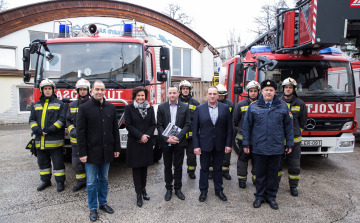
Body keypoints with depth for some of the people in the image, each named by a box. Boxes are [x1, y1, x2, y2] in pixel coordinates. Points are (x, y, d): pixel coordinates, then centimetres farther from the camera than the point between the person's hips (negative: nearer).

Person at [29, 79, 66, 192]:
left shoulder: (59, 104, 1)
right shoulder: (36, 105, 14)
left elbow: (62, 119, -8)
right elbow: (32, 120, 10)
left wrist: (50, 129, -16)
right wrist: (37, 130, -9)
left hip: (55, 140, -5)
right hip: (40, 140, 5)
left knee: (58, 162, 1)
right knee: (43, 162, 15)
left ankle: (60, 182, 12)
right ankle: (45, 181, 29)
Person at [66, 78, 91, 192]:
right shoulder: (72, 105, 11)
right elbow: (68, 120, 15)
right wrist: (72, 130, -2)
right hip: (76, 140, 5)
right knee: (77, 162, 13)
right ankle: (80, 182, 29)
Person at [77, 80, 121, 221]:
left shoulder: (111, 108, 5)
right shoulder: (84, 108, -5)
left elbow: (115, 129, 8)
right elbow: (80, 132, -7)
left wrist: (117, 148, 6)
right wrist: (82, 153, -10)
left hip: (106, 151, 3)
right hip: (91, 152, -3)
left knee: (104, 179, 16)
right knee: (91, 182, 7)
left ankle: (103, 203, 33)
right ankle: (93, 208, 23)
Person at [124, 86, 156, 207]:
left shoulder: (150, 108, 7)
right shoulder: (129, 108, -2)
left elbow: (153, 124, 3)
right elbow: (128, 125, -8)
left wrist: (147, 136, -12)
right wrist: (140, 136, -15)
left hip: (147, 143, 3)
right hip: (134, 143, -3)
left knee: (144, 167, 12)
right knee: (136, 169, 3)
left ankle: (143, 189, 27)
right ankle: (139, 194, 12)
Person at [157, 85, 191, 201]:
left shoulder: (185, 107, 0)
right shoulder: (161, 107, 0)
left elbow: (187, 124, -3)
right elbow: (159, 126, -2)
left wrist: (178, 137, -15)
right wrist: (166, 138, -15)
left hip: (179, 142, 0)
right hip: (166, 142, 0)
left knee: (178, 166, 10)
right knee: (167, 167, 11)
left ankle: (178, 188, 25)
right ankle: (168, 189, 25)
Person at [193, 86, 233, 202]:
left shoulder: (225, 108, 0)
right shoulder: (199, 108, -3)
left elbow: (229, 127, 1)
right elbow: (195, 128, -3)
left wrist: (228, 144, -4)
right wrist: (196, 145, -7)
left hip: (220, 144, 1)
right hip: (205, 144, -1)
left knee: (218, 168, 15)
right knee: (204, 168, 11)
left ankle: (219, 190, 31)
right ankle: (203, 191, 27)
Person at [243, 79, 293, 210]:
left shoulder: (282, 107, 5)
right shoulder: (253, 107, 1)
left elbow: (288, 126, 9)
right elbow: (247, 127, 2)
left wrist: (289, 144, 7)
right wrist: (246, 144, 0)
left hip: (276, 148, 1)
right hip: (259, 148, -1)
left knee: (273, 173, 12)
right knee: (260, 173, 10)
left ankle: (271, 196, 28)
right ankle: (260, 196, 25)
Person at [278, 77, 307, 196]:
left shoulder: (300, 104, 2)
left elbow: (303, 121, 11)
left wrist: (296, 132, 12)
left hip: (294, 139, 0)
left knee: (294, 164, 7)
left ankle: (293, 186, 23)